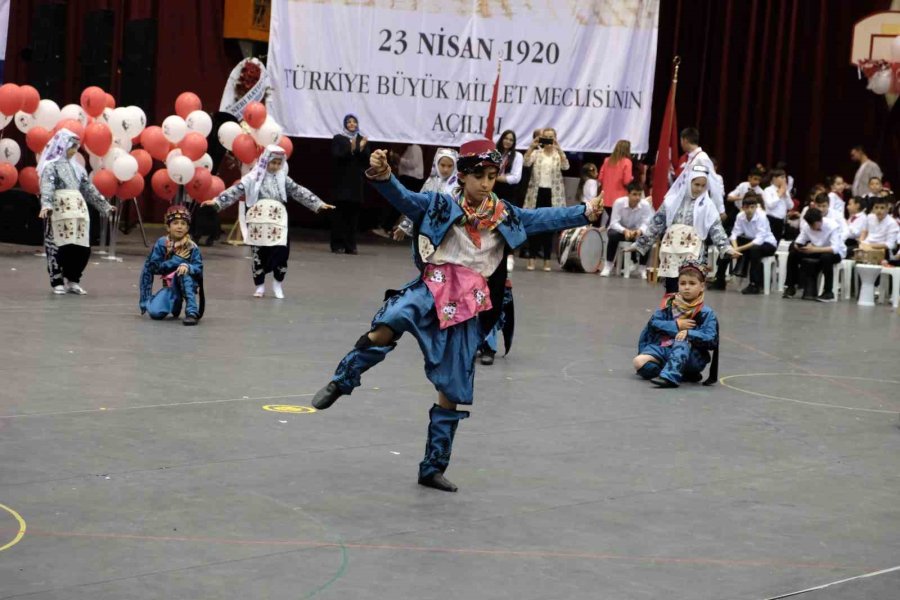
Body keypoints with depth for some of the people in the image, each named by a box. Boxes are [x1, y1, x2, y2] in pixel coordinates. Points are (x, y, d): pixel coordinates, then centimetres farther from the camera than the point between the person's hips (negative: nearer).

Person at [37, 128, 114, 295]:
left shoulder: (76, 167, 19)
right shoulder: (51, 166, -2)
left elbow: (88, 188, 24)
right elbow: (47, 187, -17)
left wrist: (104, 205, 24)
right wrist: (46, 205, -33)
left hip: (79, 211, 6)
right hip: (59, 211, -6)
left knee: (82, 248, 1)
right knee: (59, 247, -6)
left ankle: (72, 281, 12)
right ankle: (58, 282, 2)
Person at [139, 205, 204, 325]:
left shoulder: (191, 247, -6)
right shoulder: (161, 244, -5)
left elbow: (199, 269, -12)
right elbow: (152, 268, -7)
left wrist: (187, 266, -34)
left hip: (188, 284, -2)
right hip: (169, 286, 2)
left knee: (184, 272, -35)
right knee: (155, 313, -23)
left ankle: (192, 312, -38)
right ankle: (175, 303, 14)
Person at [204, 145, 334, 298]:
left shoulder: (283, 179, 12)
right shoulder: (253, 178, 3)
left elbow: (299, 192, 11)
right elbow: (235, 191, -4)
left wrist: (319, 204, 6)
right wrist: (217, 201, -14)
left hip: (278, 222, 2)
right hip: (258, 222, -2)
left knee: (281, 252, -9)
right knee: (259, 254, 0)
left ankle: (278, 283, 13)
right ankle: (260, 286, 16)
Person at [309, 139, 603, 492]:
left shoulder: (504, 216, 11)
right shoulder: (441, 206, 1)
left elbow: (545, 219, 11)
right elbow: (404, 199, -11)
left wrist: (584, 214, -2)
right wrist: (383, 177, -31)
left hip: (470, 305, 3)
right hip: (433, 290, -3)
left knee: (453, 391, 6)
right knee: (385, 329, -35)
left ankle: (432, 469, 19)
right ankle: (340, 383, -10)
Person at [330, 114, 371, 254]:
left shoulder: (362, 140, 13)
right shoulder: (338, 139, 3)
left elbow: (367, 160, 4)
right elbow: (336, 156, -10)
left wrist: (362, 148, -14)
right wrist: (351, 149, -24)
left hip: (356, 181, 3)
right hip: (341, 180, -3)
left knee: (353, 214, -2)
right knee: (339, 213, -7)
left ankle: (350, 245, 1)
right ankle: (337, 245, -6)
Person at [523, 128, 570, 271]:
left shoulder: (559, 154, 6)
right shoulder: (536, 153, 6)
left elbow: (565, 167, -15)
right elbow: (526, 163, -12)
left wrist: (558, 149, -25)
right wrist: (532, 147, -25)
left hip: (553, 194, 0)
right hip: (537, 193, 0)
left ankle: (547, 260, 7)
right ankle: (531, 259, 3)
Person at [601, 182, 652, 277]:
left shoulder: (646, 205, -21)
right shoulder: (619, 202, -24)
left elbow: (646, 224, -22)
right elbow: (614, 223, -25)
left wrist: (640, 231, -45)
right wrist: (625, 230, -44)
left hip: (637, 231, 1)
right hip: (620, 229, -1)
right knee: (613, 235, -35)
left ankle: (643, 269, -13)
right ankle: (608, 265, -20)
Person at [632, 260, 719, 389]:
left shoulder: (706, 313, -3)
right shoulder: (669, 305, 8)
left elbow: (711, 339, -14)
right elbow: (654, 323, -2)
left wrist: (689, 333, -27)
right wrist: (676, 325, -13)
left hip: (692, 357, -4)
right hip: (665, 348, 4)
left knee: (682, 343, -36)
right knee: (639, 362, -21)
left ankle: (669, 376, -50)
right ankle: (684, 374, -17)